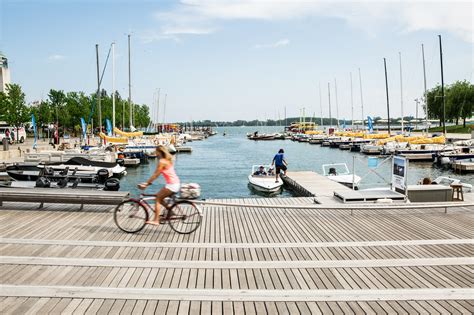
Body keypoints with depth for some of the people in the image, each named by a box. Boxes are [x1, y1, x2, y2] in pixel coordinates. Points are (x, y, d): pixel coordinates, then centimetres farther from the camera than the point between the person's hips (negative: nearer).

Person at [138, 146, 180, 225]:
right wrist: (148, 182, 19)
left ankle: (156, 220, -5)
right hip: (176, 184, 9)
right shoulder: (167, 160, 17)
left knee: (158, 198, -2)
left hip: (171, 185, -9)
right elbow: (157, 174, 20)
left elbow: (155, 174, -12)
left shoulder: (161, 161, -12)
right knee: (160, 198, 17)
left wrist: (146, 183, -7)